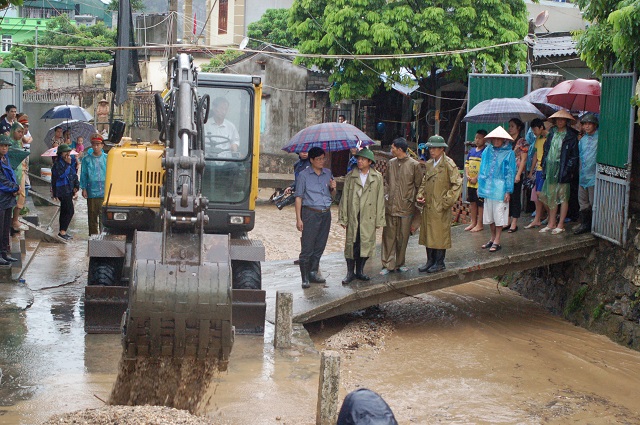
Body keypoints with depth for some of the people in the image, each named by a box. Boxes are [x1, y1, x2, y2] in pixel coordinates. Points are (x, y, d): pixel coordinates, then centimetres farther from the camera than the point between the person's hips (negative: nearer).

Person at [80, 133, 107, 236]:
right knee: (92, 216, 6)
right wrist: (83, 189, 0)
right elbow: (83, 175, 7)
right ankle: (93, 235, 14)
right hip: (92, 192, 0)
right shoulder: (86, 159, 4)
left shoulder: (107, 158, 4)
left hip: (105, 192, 0)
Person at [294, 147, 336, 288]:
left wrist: (333, 188, -2)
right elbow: (298, 197, -3)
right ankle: (305, 278, -1)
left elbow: (332, 196, 21)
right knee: (307, 247, -6)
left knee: (320, 246, 9)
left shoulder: (328, 173, 13)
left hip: (326, 213, 5)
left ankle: (312, 273, 19)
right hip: (311, 213, -5)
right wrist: (298, 218, -9)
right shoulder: (304, 175, -2)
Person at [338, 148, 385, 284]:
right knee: (351, 244, -1)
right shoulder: (350, 177, 4)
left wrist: (379, 220, 1)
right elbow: (344, 198, 4)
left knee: (366, 244, 4)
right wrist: (343, 218, 0)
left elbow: (380, 200, 4)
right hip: (353, 217, 0)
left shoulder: (377, 178, 4)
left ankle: (359, 271, 18)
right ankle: (350, 272, 9)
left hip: (369, 217, 0)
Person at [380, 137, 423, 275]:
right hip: (390, 206, 3)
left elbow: (419, 186, 0)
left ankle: (399, 263, 20)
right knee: (388, 235, 3)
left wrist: (412, 199, -3)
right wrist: (386, 195, 8)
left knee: (403, 237, 7)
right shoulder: (391, 163, 9)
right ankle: (388, 264, 9)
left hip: (406, 207, -3)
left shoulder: (414, 165, -5)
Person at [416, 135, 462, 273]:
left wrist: (446, 201, -14)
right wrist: (420, 196, 5)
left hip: (441, 208, -7)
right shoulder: (429, 164, 12)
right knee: (428, 234, 10)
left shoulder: (448, 164, -9)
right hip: (428, 206, 7)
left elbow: (457, 184, -11)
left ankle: (439, 263, 9)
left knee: (440, 234, 0)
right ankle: (430, 261, 19)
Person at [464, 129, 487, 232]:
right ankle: (473, 223, 24)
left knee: (480, 203, 0)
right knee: (472, 202, 14)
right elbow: (466, 164, 15)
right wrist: (467, 175, -1)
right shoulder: (472, 151, 12)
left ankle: (479, 224, 8)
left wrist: (476, 178, -17)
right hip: (470, 182, 7)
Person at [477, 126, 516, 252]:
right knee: (490, 216, 11)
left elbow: (510, 172, -5)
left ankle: (497, 242, 4)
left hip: (500, 189, -5)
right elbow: (483, 169, 15)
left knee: (499, 216, -2)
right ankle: (492, 239, 24)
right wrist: (480, 186, 11)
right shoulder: (488, 151, 9)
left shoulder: (509, 153, -4)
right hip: (488, 187, 5)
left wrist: (508, 191, -10)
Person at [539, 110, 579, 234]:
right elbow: (546, 150, 16)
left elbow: (574, 155, -6)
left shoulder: (571, 136, -5)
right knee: (551, 197, 10)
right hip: (550, 168, 6)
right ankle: (551, 224, 18)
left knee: (563, 197, 1)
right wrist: (544, 166, 7)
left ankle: (560, 225, 7)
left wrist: (569, 170, -13)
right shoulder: (552, 133, 11)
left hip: (562, 169, -6)